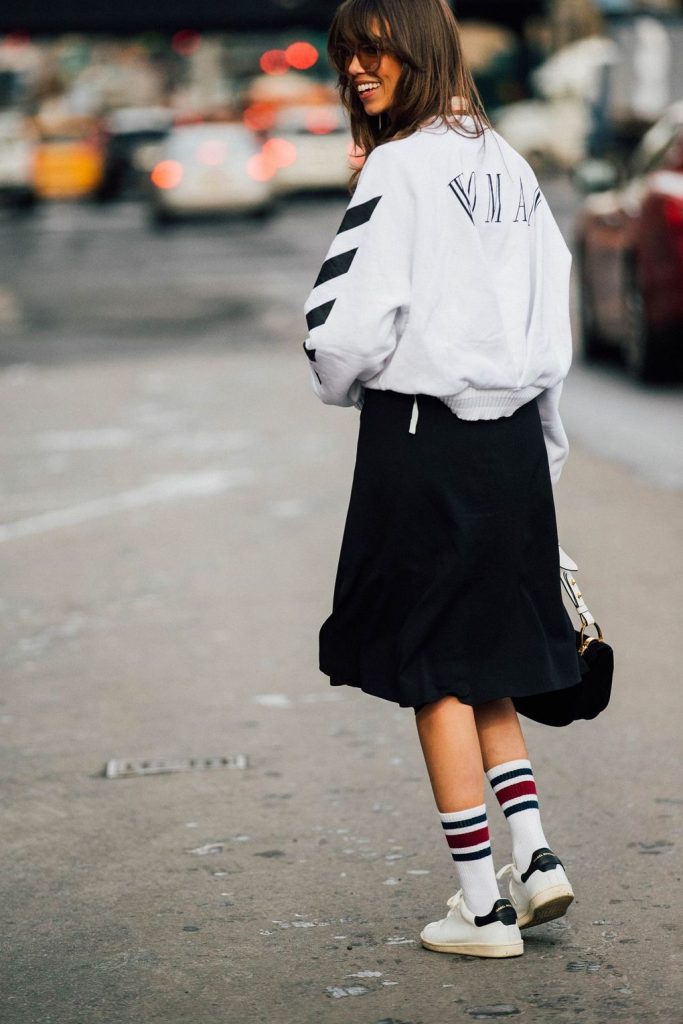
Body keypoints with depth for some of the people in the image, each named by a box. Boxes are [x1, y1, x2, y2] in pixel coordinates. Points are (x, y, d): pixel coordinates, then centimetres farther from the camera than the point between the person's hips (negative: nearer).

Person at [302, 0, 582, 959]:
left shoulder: (402, 167, -14)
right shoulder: (508, 163, 10)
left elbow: (351, 317, -19)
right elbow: (553, 313, 13)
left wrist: (342, 384, 4)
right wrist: (545, 449, 19)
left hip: (425, 438, -7)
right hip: (511, 438, 7)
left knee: (436, 673, 2)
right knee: (487, 660, 20)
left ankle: (482, 905, 7)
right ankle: (535, 855, 13)